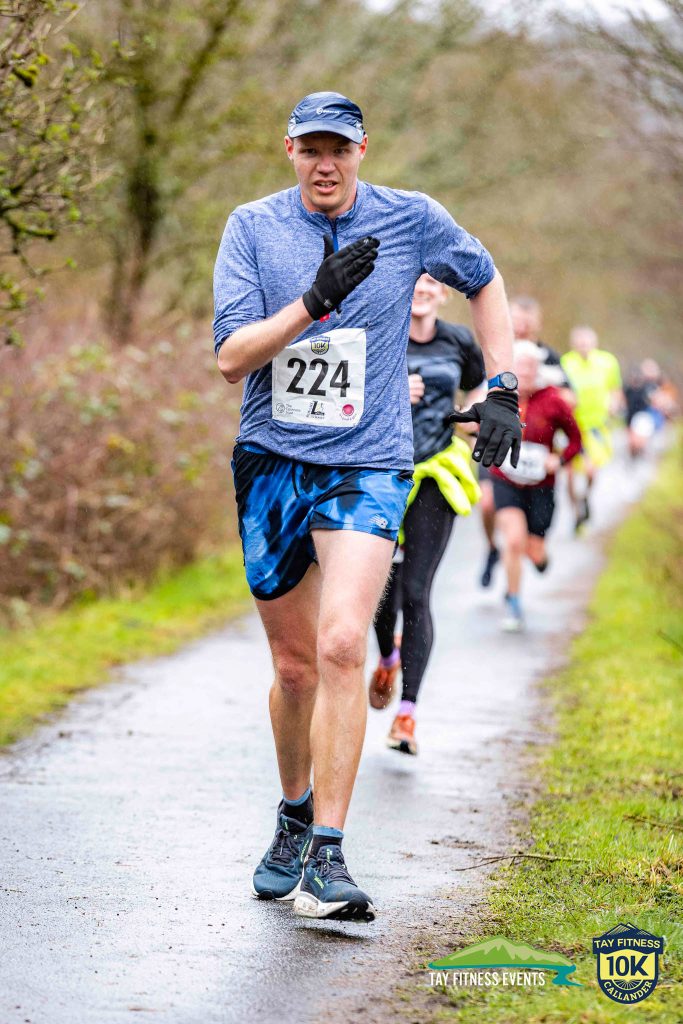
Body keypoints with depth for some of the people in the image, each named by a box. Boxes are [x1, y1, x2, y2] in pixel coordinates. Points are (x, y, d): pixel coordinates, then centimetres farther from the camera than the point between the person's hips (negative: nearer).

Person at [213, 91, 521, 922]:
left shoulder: (412, 221, -1)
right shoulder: (253, 228, -1)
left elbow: (483, 281, 18)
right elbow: (230, 358, -10)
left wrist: (501, 391, 9)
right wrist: (315, 302, -24)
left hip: (367, 466, -2)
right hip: (271, 463, 2)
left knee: (341, 647, -19)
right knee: (295, 662, 9)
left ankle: (326, 859, -18)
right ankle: (294, 817, 34)